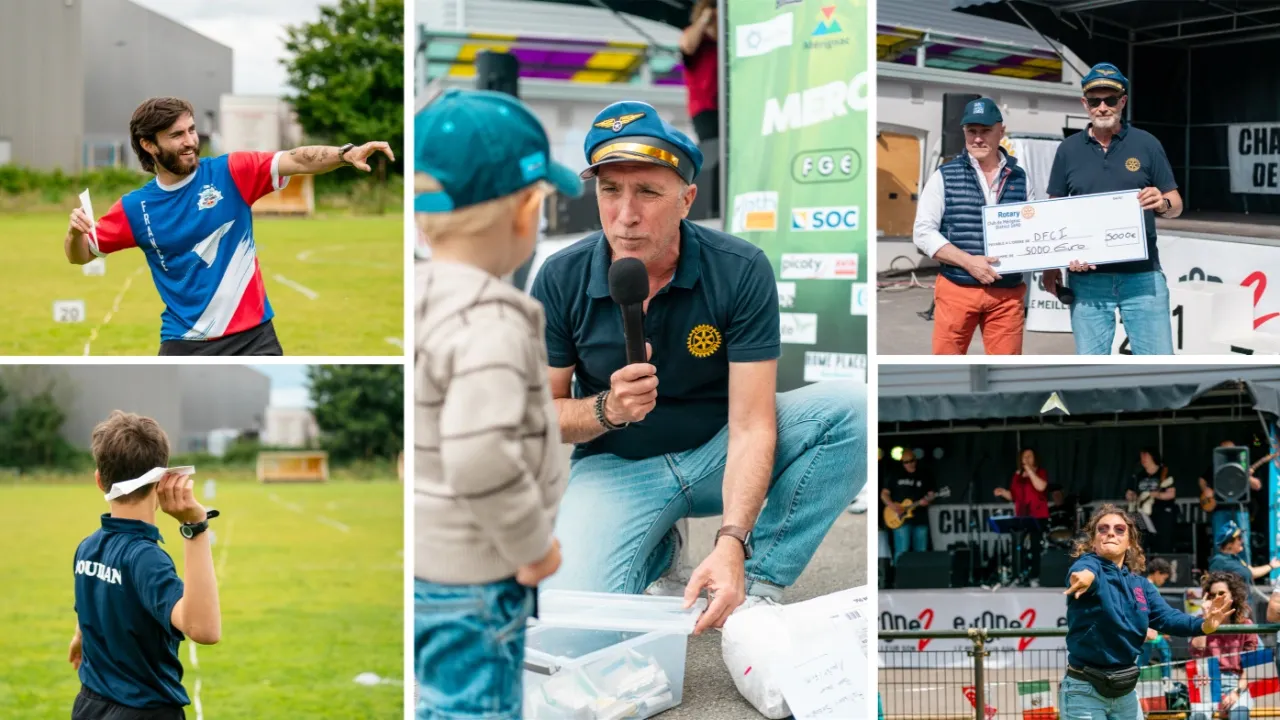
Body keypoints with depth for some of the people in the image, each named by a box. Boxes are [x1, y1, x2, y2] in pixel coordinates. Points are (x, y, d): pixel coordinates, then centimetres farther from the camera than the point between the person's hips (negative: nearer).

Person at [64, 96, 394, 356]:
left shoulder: (230, 173, -4)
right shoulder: (135, 208, 2)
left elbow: (296, 160, -17)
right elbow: (80, 255, 10)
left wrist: (345, 153, -35)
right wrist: (75, 232, -14)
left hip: (251, 337, -1)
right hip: (184, 344, 1)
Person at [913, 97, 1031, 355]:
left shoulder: (1019, 179, 11)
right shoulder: (945, 177, 3)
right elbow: (923, 232, -2)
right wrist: (968, 261, -13)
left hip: (1007, 293, 2)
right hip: (957, 288, -2)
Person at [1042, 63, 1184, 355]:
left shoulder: (1146, 144, 4)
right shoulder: (1069, 150, 8)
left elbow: (1176, 204, 6)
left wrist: (1163, 203, -17)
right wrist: (1051, 266, 2)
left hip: (1142, 276, -1)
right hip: (1087, 278, 1)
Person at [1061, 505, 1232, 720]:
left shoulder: (1140, 585, 8)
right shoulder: (1087, 565, -10)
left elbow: (1167, 617, -4)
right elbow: (1085, 572, -35)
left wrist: (1203, 625, -25)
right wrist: (1086, 575, -61)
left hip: (1125, 691, 7)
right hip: (1085, 692, -7)